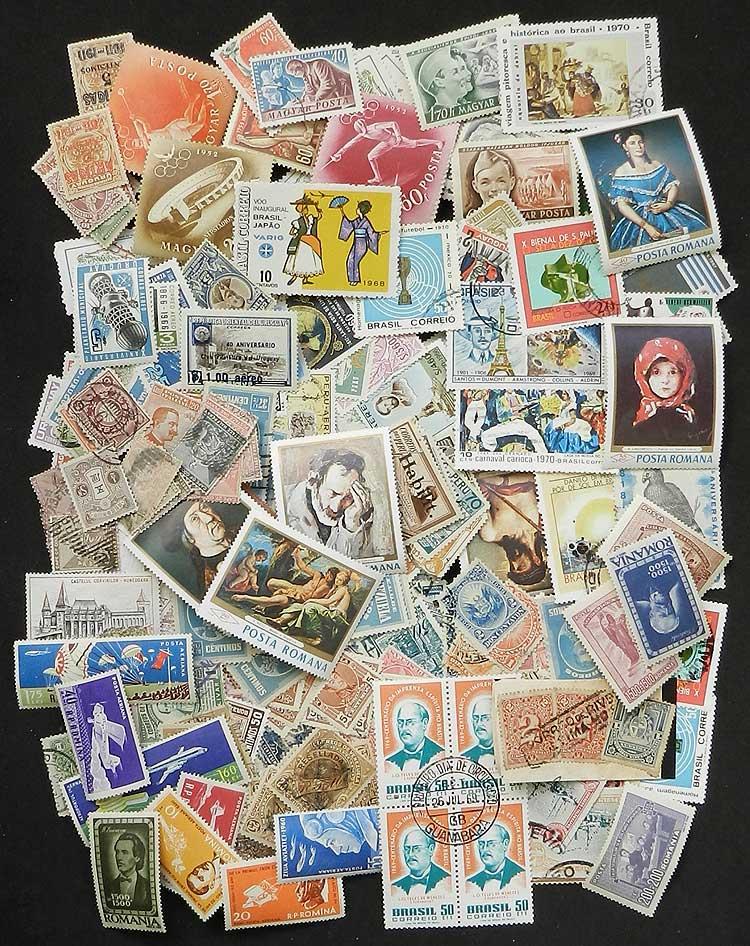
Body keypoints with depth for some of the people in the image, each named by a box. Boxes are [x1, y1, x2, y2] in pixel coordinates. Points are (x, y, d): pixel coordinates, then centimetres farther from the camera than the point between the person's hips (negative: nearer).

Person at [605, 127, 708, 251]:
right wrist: (646, 226, -20)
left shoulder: (657, 165, 13)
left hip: (666, 211, 4)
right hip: (638, 217, -4)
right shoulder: (621, 173, -3)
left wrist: (668, 204, -15)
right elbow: (622, 205, -11)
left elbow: (673, 186, 10)